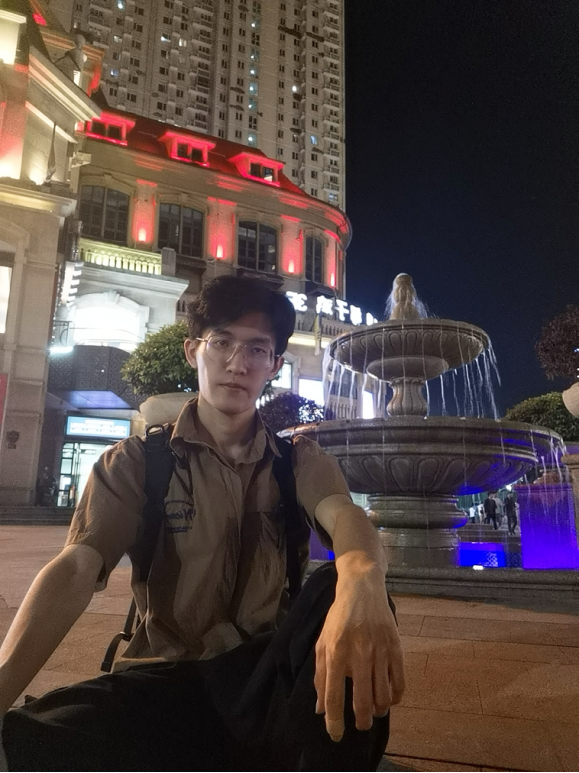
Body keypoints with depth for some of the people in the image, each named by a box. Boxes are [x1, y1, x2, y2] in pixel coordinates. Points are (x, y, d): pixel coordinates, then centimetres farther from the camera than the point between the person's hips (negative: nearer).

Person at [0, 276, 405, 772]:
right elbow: (76, 569, -13)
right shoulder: (136, 462, 1)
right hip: (167, 676, 0)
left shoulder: (300, 461, 4)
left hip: (270, 671, 1)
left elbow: (344, 516, -18)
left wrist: (361, 581, -44)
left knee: (346, 591, -31)